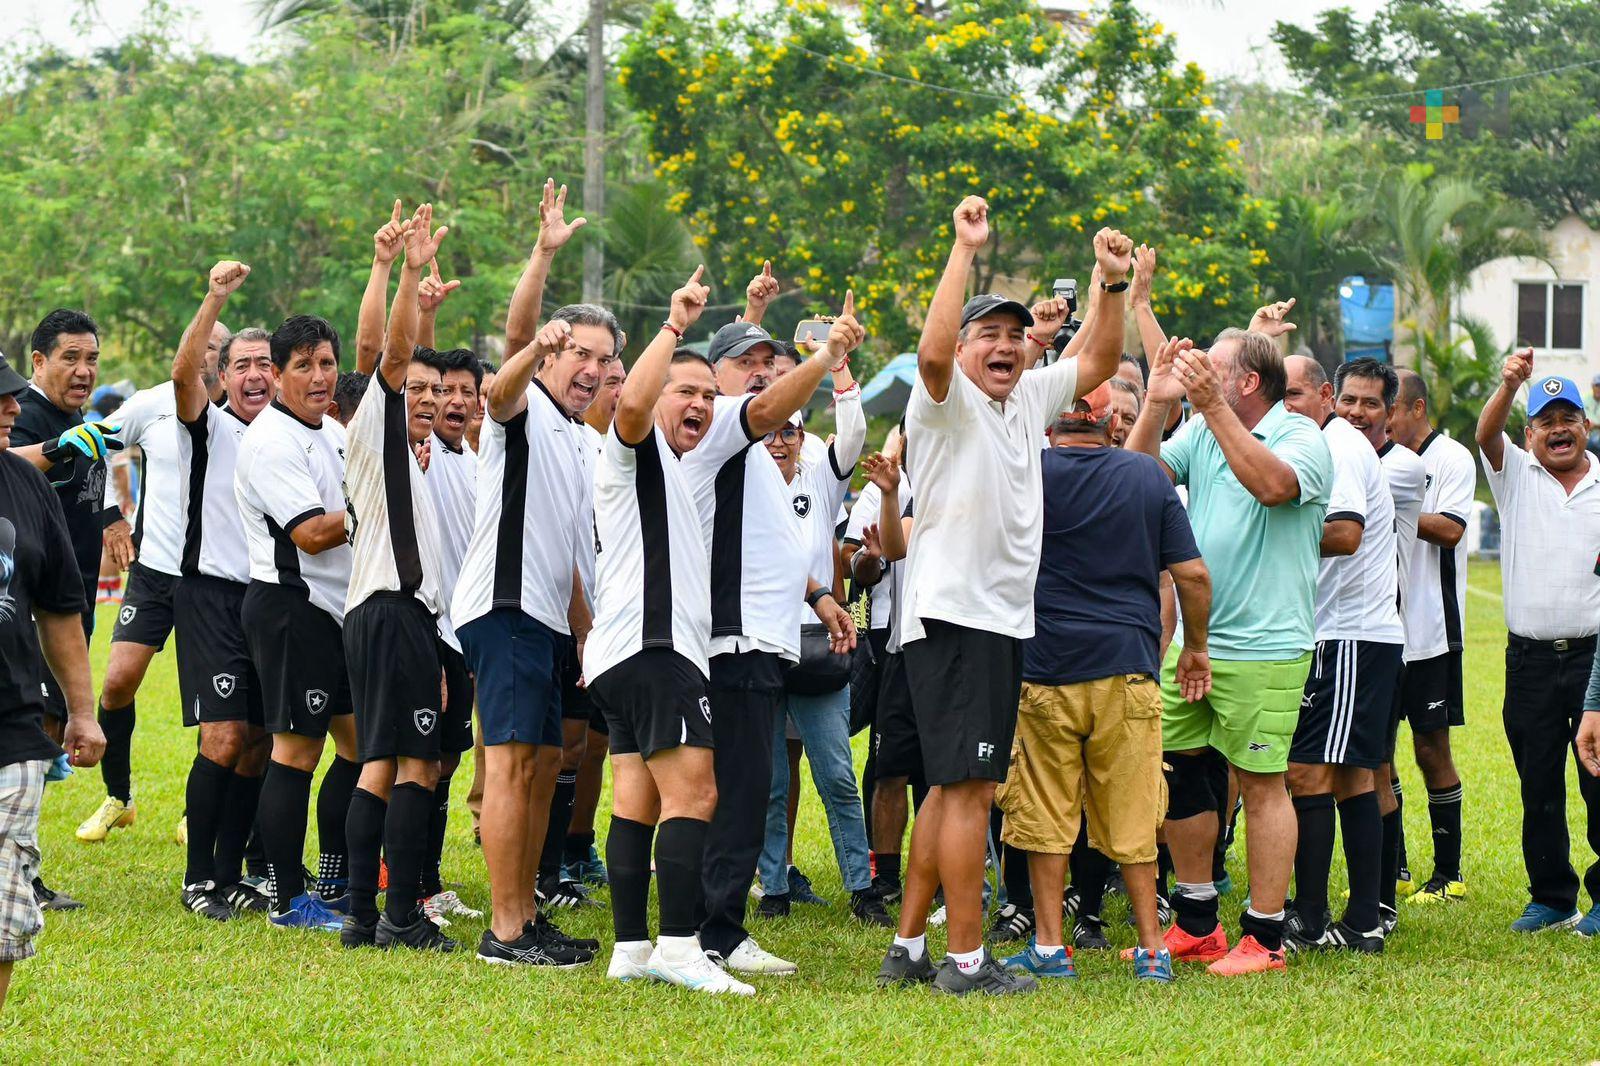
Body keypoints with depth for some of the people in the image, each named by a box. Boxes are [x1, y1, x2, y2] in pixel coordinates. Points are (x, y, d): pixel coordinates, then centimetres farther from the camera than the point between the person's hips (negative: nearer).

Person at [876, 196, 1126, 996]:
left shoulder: (1028, 401, 14)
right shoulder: (946, 403, -8)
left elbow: (1099, 360, 19)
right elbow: (932, 351, -28)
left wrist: (1113, 284, 4)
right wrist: (965, 249, -27)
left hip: (1004, 621, 9)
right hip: (951, 618, -9)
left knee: (955, 788, 11)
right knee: (967, 788, -10)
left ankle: (908, 949, 17)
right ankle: (966, 960, -8)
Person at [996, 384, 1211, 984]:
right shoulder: (1150, 477, 3)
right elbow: (1192, 574, 2)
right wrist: (1196, 648, 16)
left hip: (1045, 665, -2)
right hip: (1128, 666, 2)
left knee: (1045, 815, 6)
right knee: (1131, 817, 7)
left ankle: (1049, 946, 6)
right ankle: (1152, 949, 7)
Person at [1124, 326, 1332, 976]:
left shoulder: (1302, 439, -7)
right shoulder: (1200, 434, 12)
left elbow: (1272, 484, -27)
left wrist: (1211, 407, -29)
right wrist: (1157, 404, -9)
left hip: (1263, 648, -7)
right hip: (1189, 639, 7)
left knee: (1261, 782, -3)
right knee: (1178, 772, 10)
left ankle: (1264, 939, 3)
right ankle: (1196, 927, 22)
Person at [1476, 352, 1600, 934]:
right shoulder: (1516, 475, 6)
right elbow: (1487, 435, -14)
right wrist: (1509, 385, -33)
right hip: (1531, 659, 1)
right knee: (1538, 785, 6)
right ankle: (1551, 897, 16)